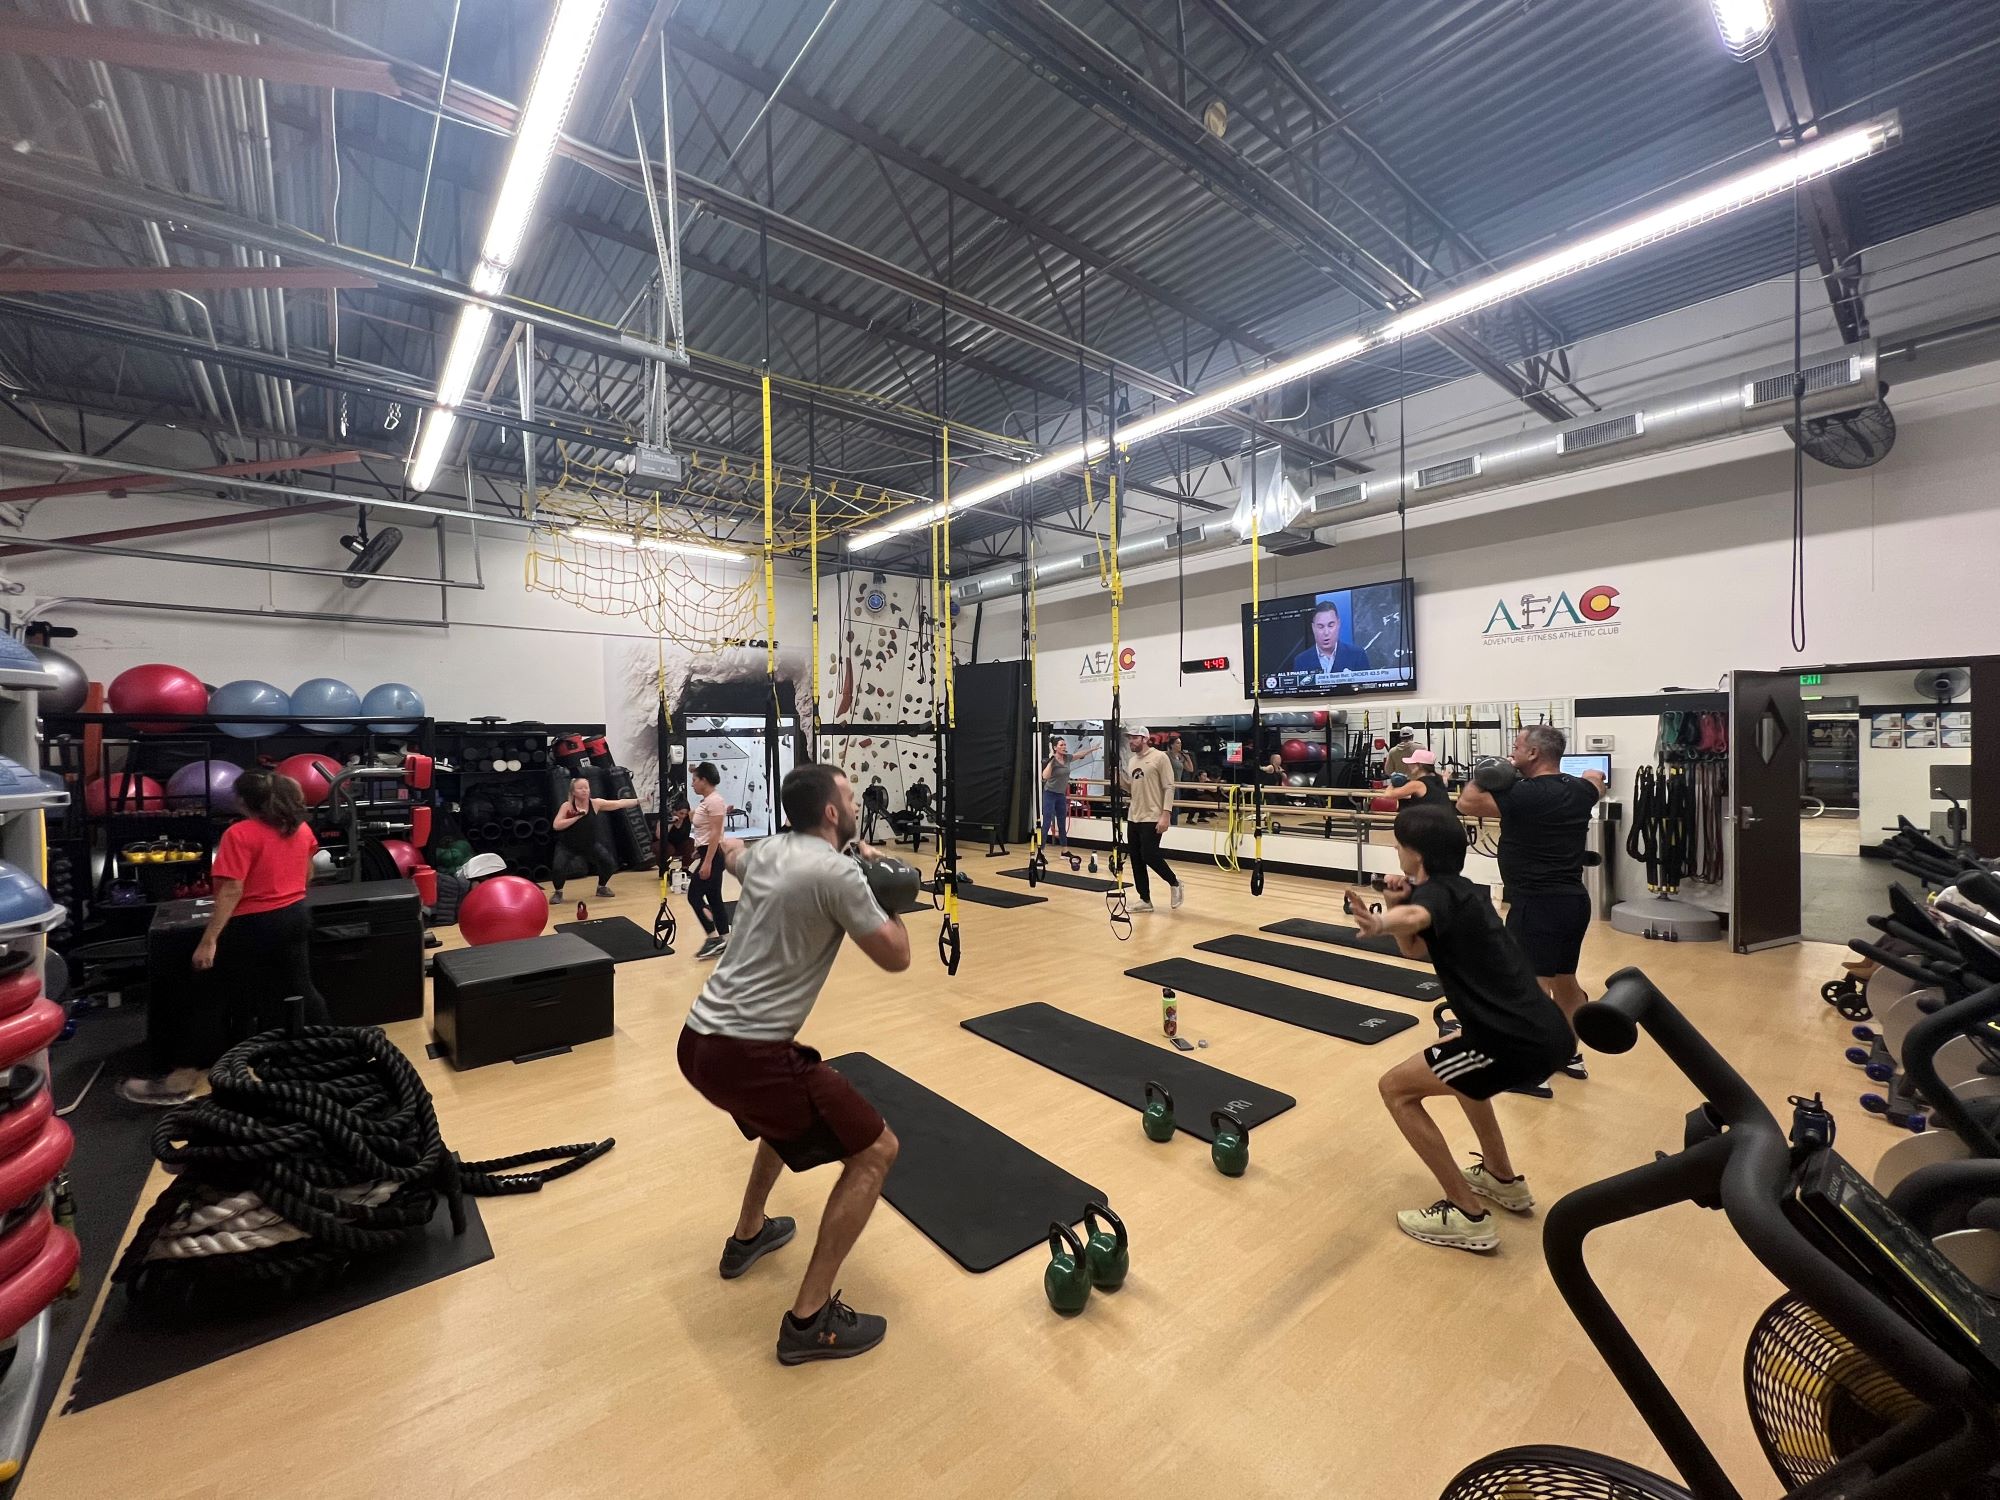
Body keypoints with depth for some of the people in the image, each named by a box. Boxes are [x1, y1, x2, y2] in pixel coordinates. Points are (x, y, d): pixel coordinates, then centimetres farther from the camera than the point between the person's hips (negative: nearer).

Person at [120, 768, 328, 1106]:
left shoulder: (240, 834, -15)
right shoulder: (301, 828, 5)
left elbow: (231, 892, -21)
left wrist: (208, 941, -19)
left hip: (253, 927, -6)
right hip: (294, 917, 7)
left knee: (213, 999, 3)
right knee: (298, 988, 14)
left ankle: (180, 1080, 8)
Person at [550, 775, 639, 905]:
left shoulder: (596, 803, -11)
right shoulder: (567, 806, -17)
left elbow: (619, 803, -11)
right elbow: (556, 826, -25)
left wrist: (640, 800, -14)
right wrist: (577, 816, -31)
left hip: (590, 844, 3)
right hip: (567, 846, -3)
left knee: (609, 863, -11)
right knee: (559, 868, -25)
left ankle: (602, 887, 18)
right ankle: (558, 893, 6)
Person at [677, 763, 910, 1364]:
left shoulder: (767, 851, 10)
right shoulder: (836, 873, -15)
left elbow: (730, 855, 36)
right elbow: (896, 957, -7)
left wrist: (724, 841, 59)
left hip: (700, 1040, 10)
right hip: (745, 1054, -9)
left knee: (794, 1100, 37)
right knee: (875, 1149, 1)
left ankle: (749, 1236, 49)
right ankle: (810, 1320, 8)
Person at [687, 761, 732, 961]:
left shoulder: (714, 800, -16)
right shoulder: (706, 800, 14)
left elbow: (715, 834, -21)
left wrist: (707, 862, -24)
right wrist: (697, 853, 22)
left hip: (712, 856, -10)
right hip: (707, 854, 10)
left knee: (694, 896, -7)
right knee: (714, 898, 9)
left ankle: (714, 938, -3)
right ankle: (724, 941, 13)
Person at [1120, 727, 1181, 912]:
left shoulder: (1159, 757, -9)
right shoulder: (1132, 761, 14)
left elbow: (1169, 788, -13)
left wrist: (1166, 814, -20)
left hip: (1152, 818, -8)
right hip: (1133, 817, 8)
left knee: (1149, 856, -9)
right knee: (1136, 859, 8)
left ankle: (1174, 883, 16)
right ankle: (1145, 900, 17)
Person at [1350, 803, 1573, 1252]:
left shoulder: (1437, 892, -13)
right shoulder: (1460, 889, 16)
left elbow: (1417, 917, -40)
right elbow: (1415, 949, 22)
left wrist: (1382, 921, -61)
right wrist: (1394, 905, 5)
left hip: (1519, 1042, -10)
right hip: (1542, 1030, 10)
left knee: (1396, 1087, 0)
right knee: (1455, 1056, 35)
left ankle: (1468, 1217, 5)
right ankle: (1504, 1180, 42)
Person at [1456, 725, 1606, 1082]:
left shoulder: (1525, 795, -19)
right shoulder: (1579, 790, 7)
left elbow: (1466, 802, -14)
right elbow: (1597, 780, 30)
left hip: (1537, 905, -9)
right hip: (1574, 900, 9)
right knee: (1564, 980, 22)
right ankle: (1570, 1055, 36)